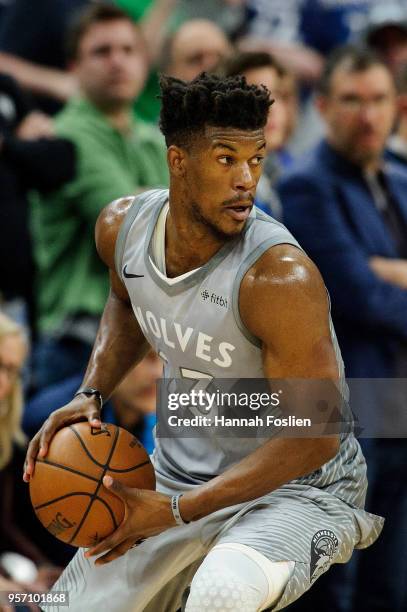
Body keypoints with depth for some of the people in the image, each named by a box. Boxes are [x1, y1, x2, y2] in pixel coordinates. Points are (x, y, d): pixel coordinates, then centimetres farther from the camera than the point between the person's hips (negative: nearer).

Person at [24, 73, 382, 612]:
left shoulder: (280, 277, -28)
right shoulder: (122, 227, -8)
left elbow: (312, 437, -25)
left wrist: (174, 512, -25)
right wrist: (90, 396, 0)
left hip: (298, 491, -6)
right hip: (177, 476, 7)